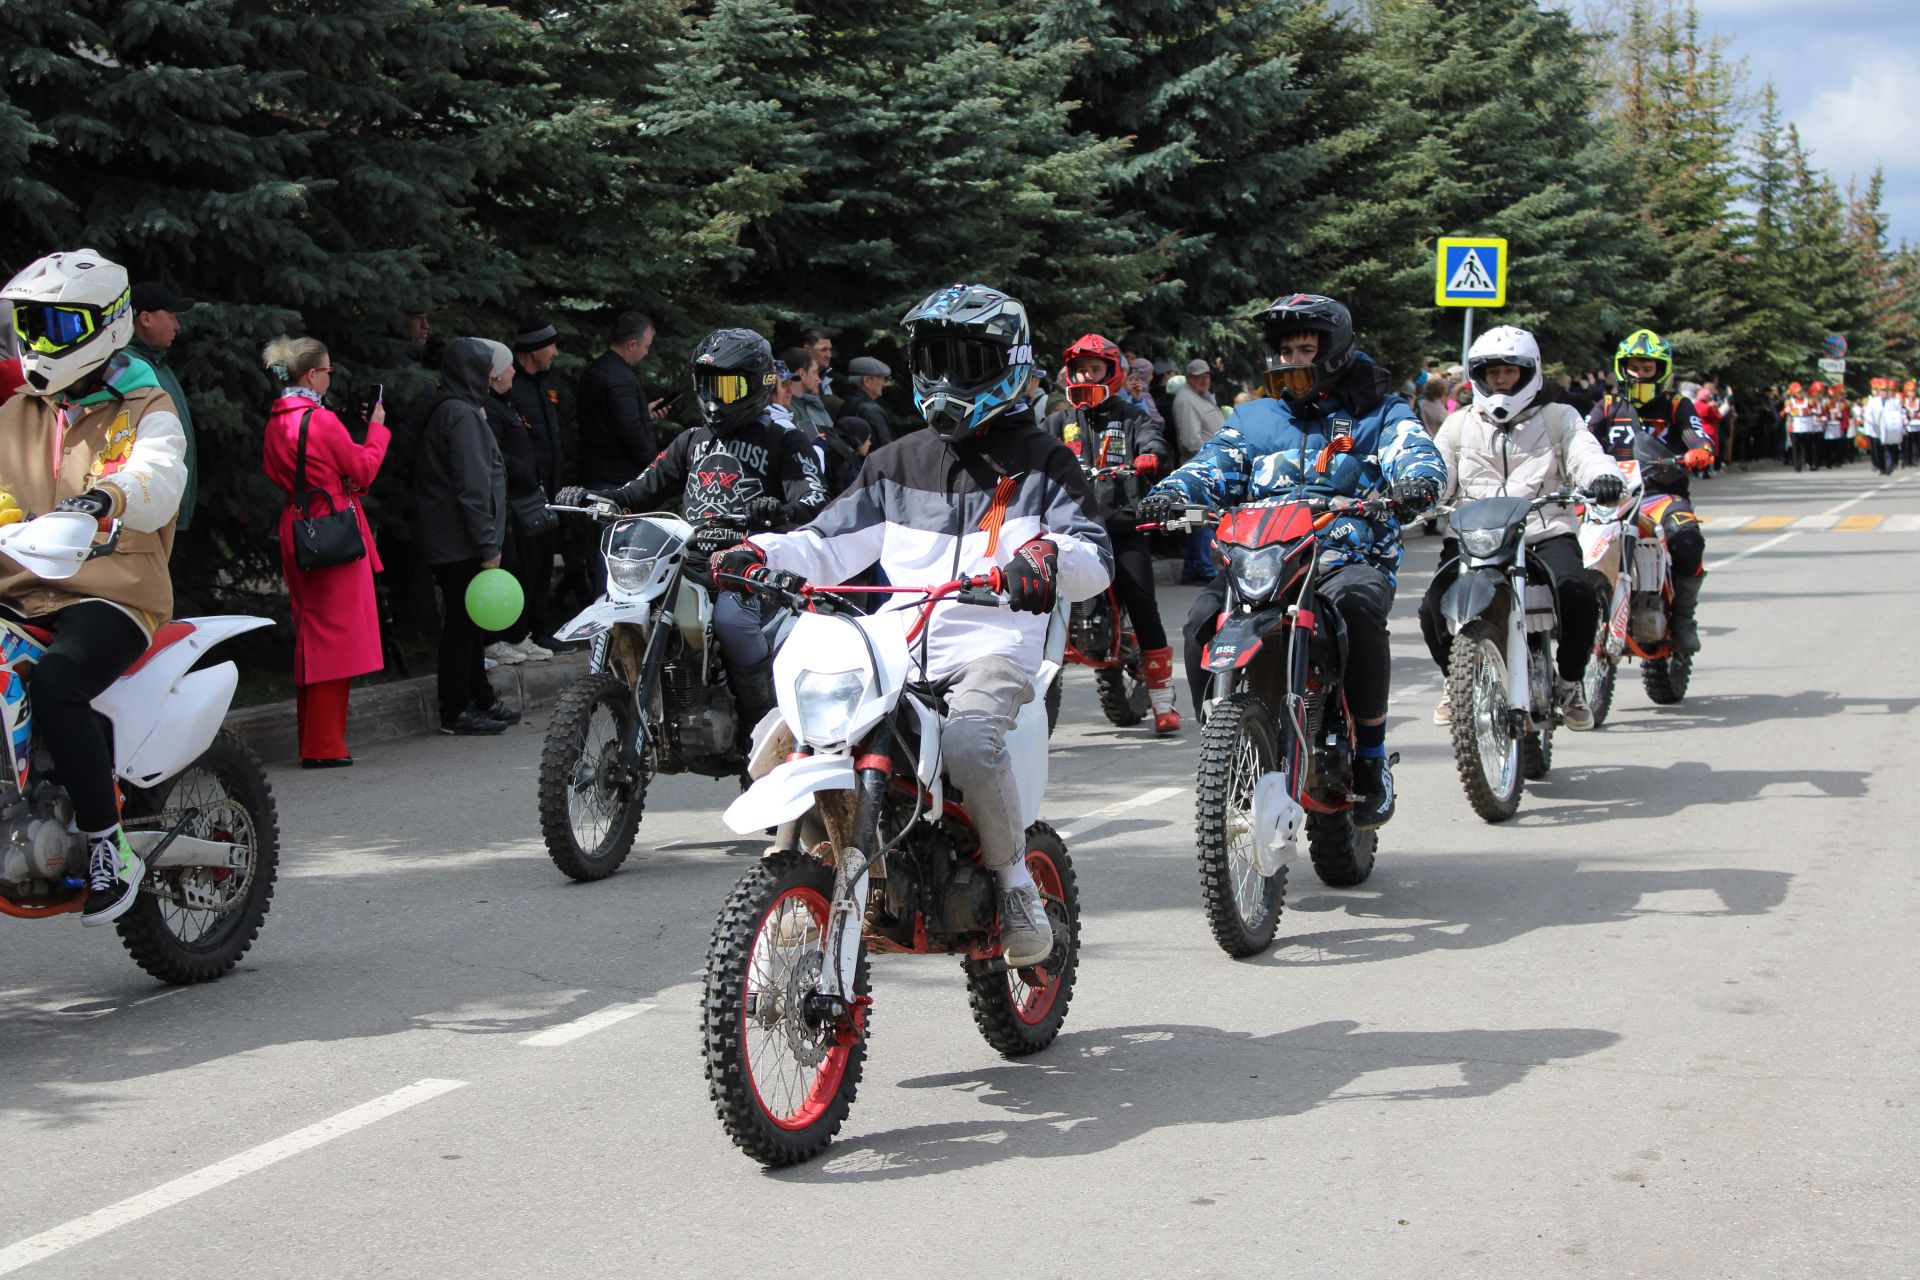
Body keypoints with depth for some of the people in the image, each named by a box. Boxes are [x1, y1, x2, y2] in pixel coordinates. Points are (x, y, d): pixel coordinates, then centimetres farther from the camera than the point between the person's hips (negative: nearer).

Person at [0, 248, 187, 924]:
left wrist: (109, 496, -41)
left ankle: (109, 847, -24)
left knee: (55, 685, -34)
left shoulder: (146, 410, 2)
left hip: (111, 594, -6)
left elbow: (159, 481, -18)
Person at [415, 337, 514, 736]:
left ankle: (481, 699, 25)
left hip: (447, 539, 10)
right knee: (463, 623, -5)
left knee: (469, 622, 16)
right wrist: (488, 544, -20)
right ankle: (456, 712, 0)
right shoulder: (462, 415, -16)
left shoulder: (451, 409, 16)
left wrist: (487, 540, 19)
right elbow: (472, 486, -21)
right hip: (460, 542, -10)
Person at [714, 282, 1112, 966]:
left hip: (995, 647, -5)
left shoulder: (1040, 459, 9)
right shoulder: (898, 461, 23)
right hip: (897, 648, 5)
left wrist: (1049, 555, -27)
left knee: (967, 741, -36)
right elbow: (832, 543, 20)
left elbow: (1096, 557, -3)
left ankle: (1014, 881, -13)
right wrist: (761, 552, 1)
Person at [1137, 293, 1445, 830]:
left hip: (1349, 559, -3)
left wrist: (1417, 482, -31)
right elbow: (1214, 464, 9)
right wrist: (1172, 491, -14)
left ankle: (1371, 755, -24)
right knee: (1204, 618, -27)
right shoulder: (1253, 417, 24)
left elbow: (1413, 450, -5)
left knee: (1357, 603, -38)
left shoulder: (1378, 412, 14)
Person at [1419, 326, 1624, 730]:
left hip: (1547, 534, -1)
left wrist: (1605, 478, -27)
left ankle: (1571, 682, -8)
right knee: (1434, 606, -25)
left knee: (1577, 591, -33)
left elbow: (1586, 454, -2)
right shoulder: (1459, 425, 19)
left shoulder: (1558, 417, 14)